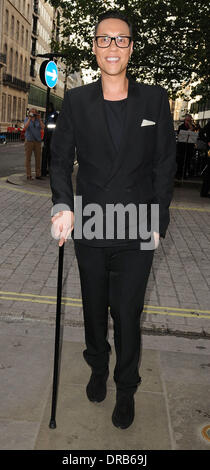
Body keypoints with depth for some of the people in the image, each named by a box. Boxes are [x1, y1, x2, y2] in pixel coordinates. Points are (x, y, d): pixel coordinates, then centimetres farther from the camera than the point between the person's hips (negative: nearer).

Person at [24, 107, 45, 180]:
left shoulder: (38, 120, 8)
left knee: (38, 158, 3)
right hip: (29, 140, -3)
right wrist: (30, 118, -20)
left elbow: (43, 127, -7)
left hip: (37, 141, 3)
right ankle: (28, 175, 1)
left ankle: (38, 175, 9)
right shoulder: (26, 119, 2)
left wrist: (39, 119, -15)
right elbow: (25, 127, -17)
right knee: (28, 158, -1)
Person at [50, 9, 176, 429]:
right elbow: (60, 158, 3)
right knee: (94, 309, 18)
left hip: (136, 232, -1)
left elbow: (165, 164, 2)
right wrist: (63, 206, -14)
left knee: (127, 314, 6)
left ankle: (126, 389, 29)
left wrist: (159, 222, -2)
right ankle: (97, 368, 44)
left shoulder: (155, 99, 0)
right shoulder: (76, 100, 1)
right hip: (89, 228, 2)